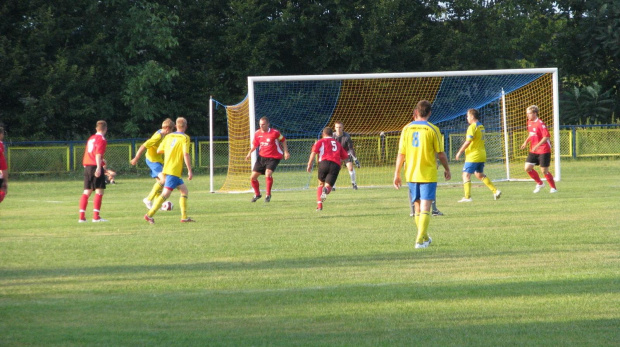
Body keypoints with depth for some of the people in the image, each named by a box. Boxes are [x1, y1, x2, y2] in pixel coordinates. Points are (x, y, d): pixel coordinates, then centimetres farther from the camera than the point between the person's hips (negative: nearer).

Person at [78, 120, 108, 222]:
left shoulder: (91, 138, 19)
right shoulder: (102, 140, -5)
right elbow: (98, 154, -17)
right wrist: (99, 167, -24)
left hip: (87, 166, 8)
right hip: (95, 166, -8)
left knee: (87, 191, 9)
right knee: (99, 191, -5)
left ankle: (82, 217, 5)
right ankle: (96, 217, -12)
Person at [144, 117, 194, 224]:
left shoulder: (168, 136, 12)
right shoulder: (185, 138, -6)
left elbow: (159, 150, 16)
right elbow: (186, 155, -16)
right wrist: (190, 170, -14)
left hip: (167, 169, 8)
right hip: (175, 170, -8)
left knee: (184, 191, 16)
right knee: (166, 194, -12)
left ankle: (184, 217, 11)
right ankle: (150, 214, -20)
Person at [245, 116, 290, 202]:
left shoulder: (274, 133, -13)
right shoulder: (257, 133, 0)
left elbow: (283, 140, 2)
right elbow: (254, 145, 13)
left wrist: (286, 152, -4)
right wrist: (250, 153, -4)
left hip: (273, 158, -5)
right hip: (262, 157, 5)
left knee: (268, 174, -28)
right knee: (253, 177, 3)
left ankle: (268, 195, -10)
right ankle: (257, 194, 29)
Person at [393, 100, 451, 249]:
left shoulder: (407, 129, 0)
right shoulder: (432, 130, -8)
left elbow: (401, 154, 1)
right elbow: (441, 154, -5)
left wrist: (397, 174, 7)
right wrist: (447, 169, 11)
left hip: (411, 174, 4)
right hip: (428, 174, -4)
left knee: (418, 207, 16)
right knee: (425, 208, -4)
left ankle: (424, 237, 28)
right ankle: (420, 240, -14)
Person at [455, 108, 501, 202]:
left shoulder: (472, 127, -14)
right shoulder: (481, 126, 13)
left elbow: (468, 142, -20)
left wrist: (459, 152, -12)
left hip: (473, 156, -9)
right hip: (482, 155, 9)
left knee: (466, 174, -4)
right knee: (480, 174, 21)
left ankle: (467, 197, -10)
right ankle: (495, 191, 16)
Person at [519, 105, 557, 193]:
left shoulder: (540, 124, -18)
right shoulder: (529, 122, 8)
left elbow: (546, 137, -23)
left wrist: (537, 146, -28)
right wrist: (526, 142, 10)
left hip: (543, 150, -8)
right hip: (533, 151, 8)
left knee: (544, 171, -5)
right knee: (527, 168, -1)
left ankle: (553, 188, 13)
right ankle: (539, 183, 19)